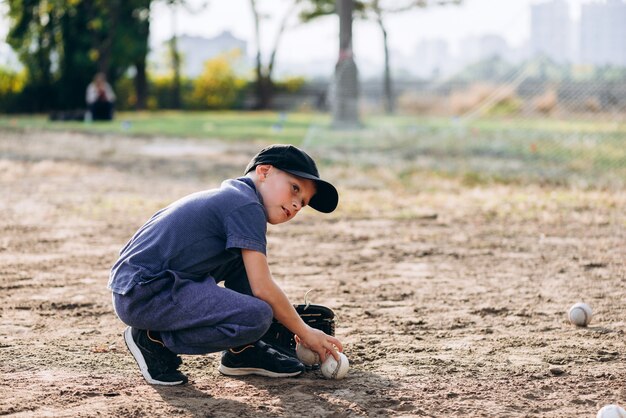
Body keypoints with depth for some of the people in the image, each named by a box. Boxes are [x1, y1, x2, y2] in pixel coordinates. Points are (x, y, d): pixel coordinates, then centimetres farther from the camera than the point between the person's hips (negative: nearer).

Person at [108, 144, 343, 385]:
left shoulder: (229, 198, 21)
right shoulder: (247, 207, -10)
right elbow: (262, 288, -13)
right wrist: (305, 334, -2)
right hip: (144, 293, -11)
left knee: (244, 256, 20)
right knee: (257, 317, -23)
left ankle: (242, 351, 16)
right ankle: (155, 340, -7)